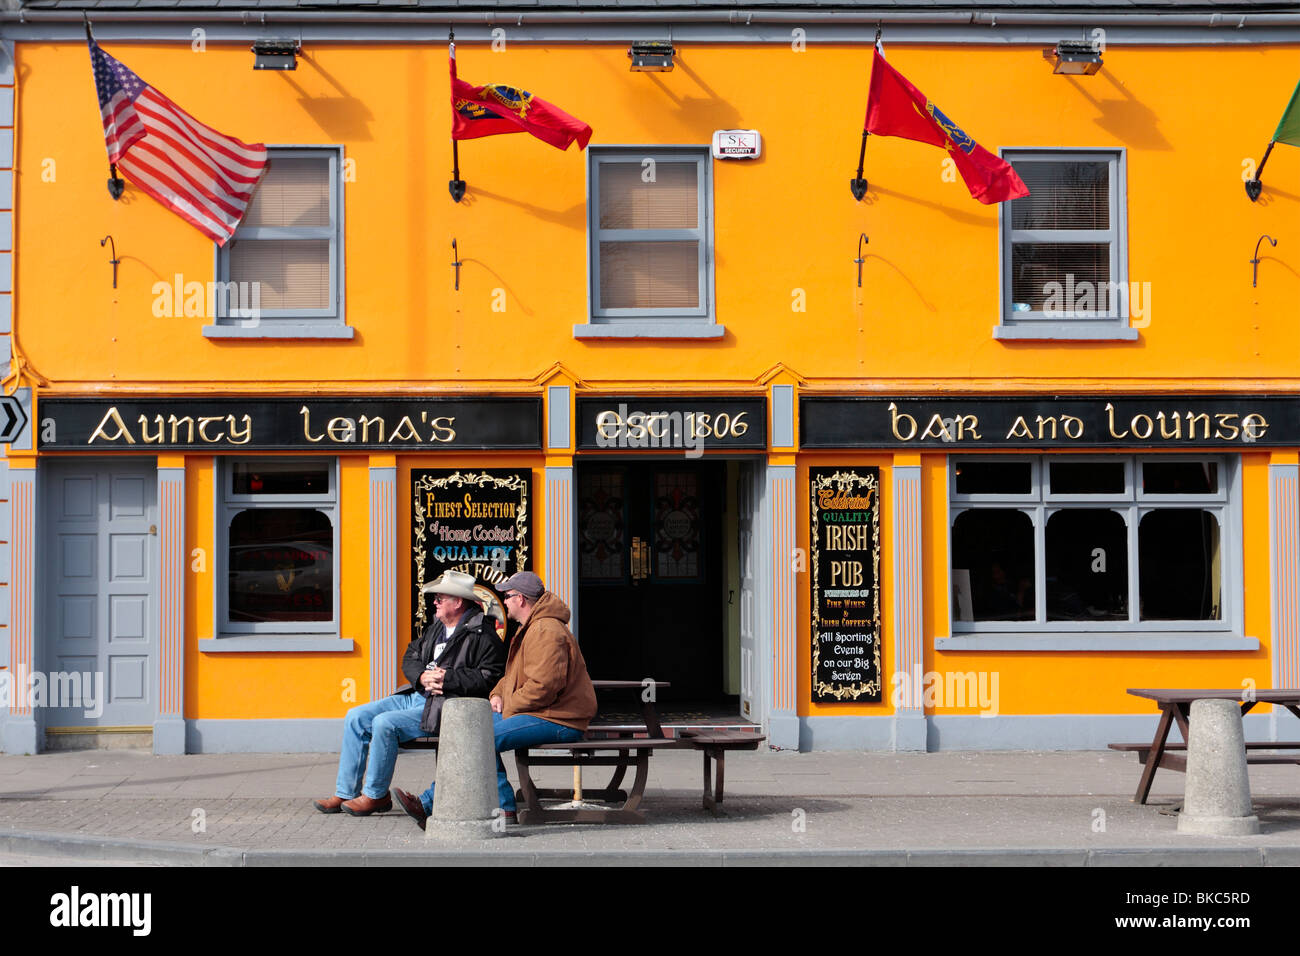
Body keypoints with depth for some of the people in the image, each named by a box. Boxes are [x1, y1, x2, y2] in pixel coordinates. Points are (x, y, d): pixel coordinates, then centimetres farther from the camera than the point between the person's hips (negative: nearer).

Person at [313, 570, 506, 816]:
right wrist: (422, 677, -6)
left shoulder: (482, 635, -11)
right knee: (356, 717, 0)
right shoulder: (436, 626, 17)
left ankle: (376, 795, -10)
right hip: (416, 696, 9)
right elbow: (410, 658, 17)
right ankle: (346, 793, 4)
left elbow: (489, 678, -19)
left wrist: (447, 678, -22)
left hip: (445, 705, -9)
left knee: (385, 723, -26)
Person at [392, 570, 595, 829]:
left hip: (557, 720, -11)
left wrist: (508, 708, -13)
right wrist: (498, 695, 10)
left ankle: (428, 805, -13)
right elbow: (514, 675, 31)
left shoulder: (546, 632, -17)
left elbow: (543, 686, -25)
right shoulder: (531, 628, 21)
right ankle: (505, 808, -6)